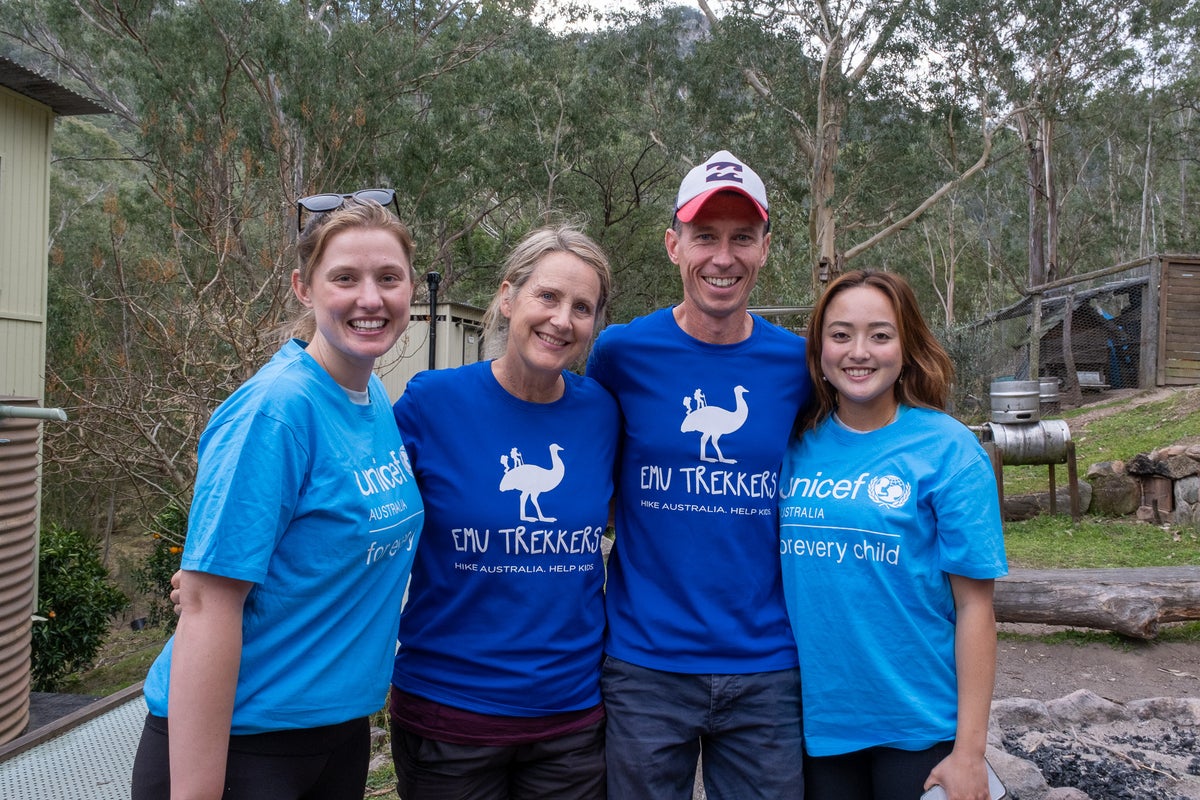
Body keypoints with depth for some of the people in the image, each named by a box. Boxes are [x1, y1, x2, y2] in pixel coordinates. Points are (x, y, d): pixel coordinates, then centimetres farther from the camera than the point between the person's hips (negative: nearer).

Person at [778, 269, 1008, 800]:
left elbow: (974, 605, -9)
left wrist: (969, 751, -10)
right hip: (817, 717, 3)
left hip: (919, 724, -3)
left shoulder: (947, 449, -9)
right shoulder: (797, 444, -1)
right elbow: (773, 570, 7)